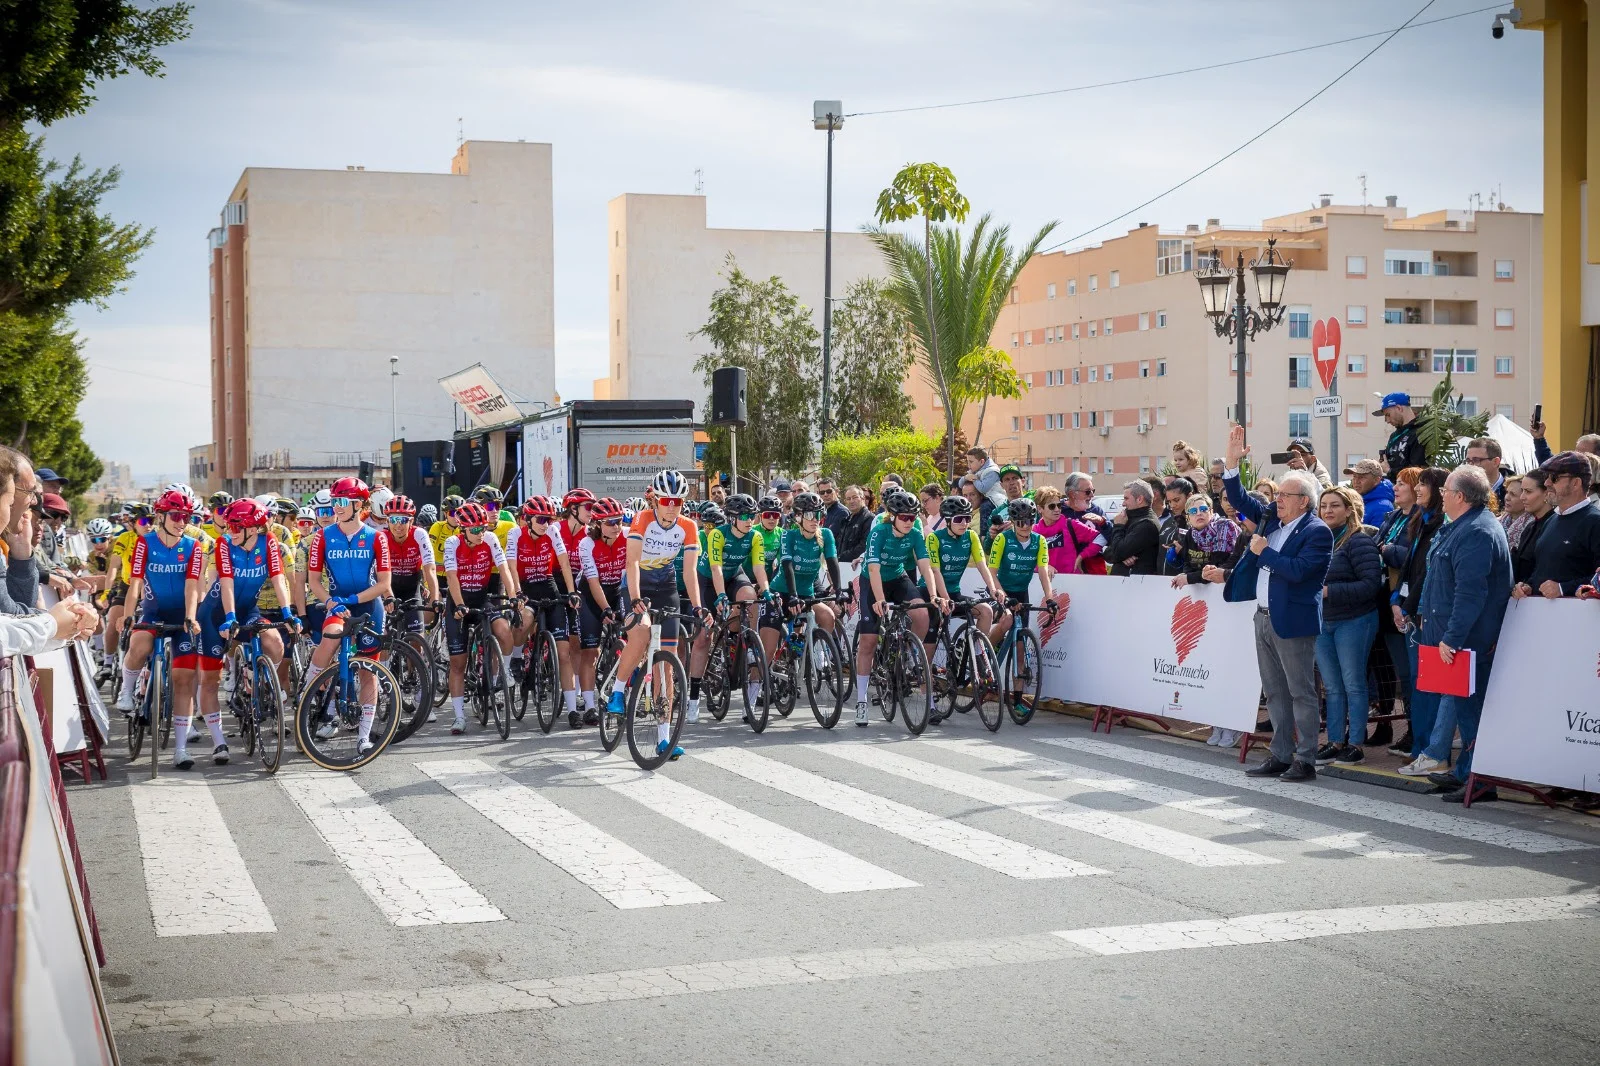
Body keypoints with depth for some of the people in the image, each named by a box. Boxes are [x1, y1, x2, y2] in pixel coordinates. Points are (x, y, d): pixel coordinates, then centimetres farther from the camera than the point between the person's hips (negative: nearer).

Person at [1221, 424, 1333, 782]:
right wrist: (1232, 463, 4)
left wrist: (1264, 551, -14)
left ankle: (1305, 760, 3)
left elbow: (1297, 570, -24)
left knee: (1301, 692, -2)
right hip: (1265, 618, 8)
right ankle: (1281, 756, 20)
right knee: (1275, 693, 13)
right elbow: (1241, 501, 16)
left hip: (1293, 621, -8)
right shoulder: (1271, 518, 10)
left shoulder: (1317, 532, -13)